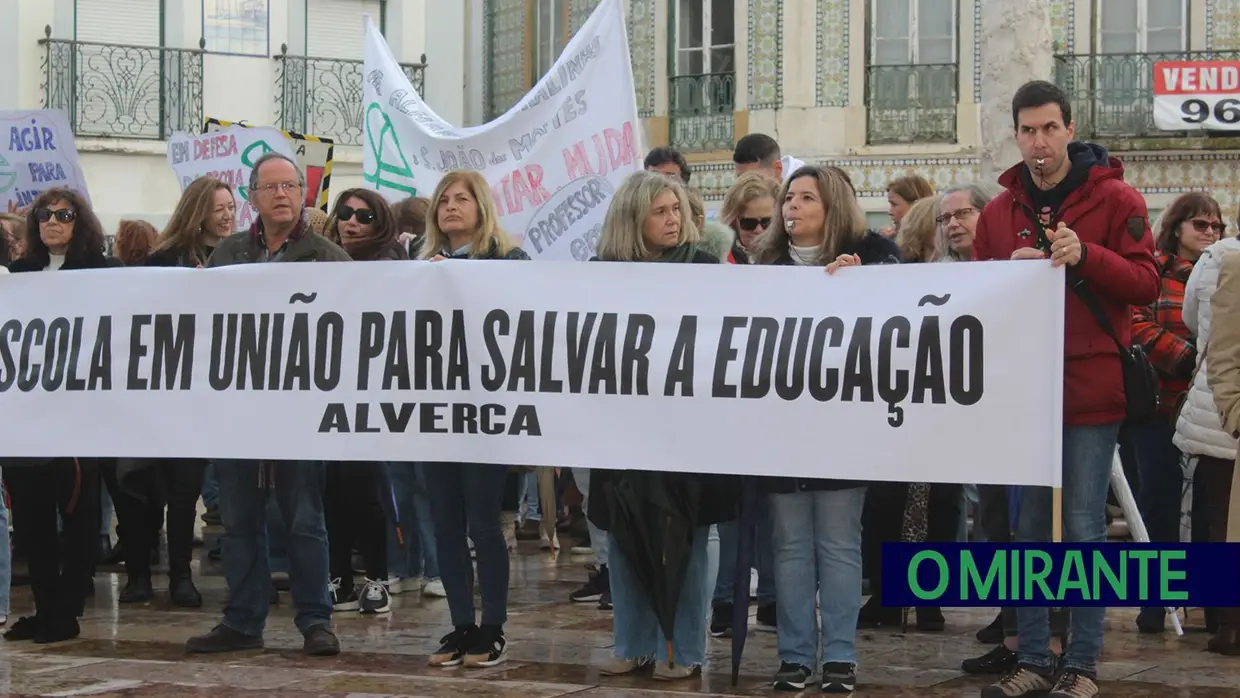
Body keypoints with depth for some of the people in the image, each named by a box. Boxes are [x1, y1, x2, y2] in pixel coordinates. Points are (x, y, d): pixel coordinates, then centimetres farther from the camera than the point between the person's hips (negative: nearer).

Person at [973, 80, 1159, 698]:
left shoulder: (1115, 199, -1)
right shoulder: (999, 211, 10)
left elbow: (1145, 285, -6)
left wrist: (1085, 256, -21)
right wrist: (1010, 273, -10)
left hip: (1091, 390, -4)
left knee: (1084, 530, -1)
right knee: (1028, 530, 8)